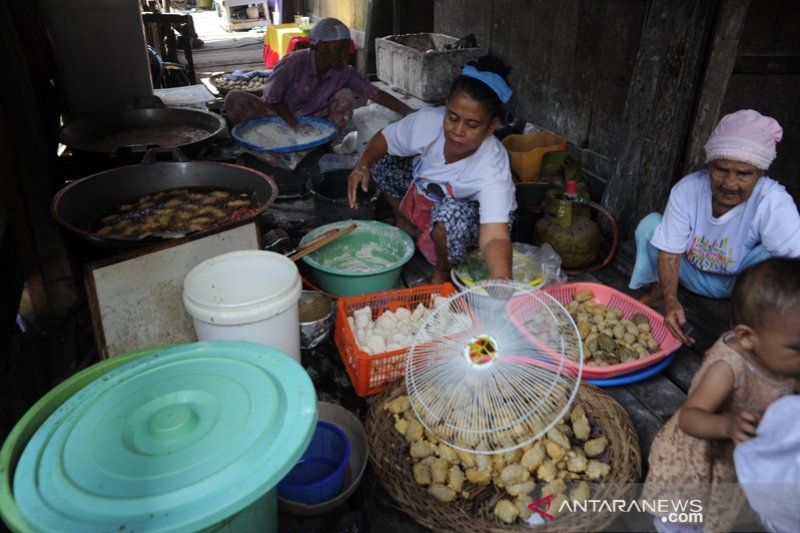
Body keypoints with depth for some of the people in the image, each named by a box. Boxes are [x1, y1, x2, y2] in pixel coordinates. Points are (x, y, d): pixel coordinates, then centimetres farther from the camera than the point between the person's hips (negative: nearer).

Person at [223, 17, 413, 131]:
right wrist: (296, 127, -28)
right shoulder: (294, 63, -24)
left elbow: (375, 93, -15)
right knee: (234, 99, -27)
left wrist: (410, 113, -23)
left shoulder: (344, 72, -13)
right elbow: (272, 97, -19)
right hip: (279, 116, -3)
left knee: (346, 96, -18)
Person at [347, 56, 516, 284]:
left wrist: (502, 282, -72)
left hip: (472, 217, -5)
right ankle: (404, 222, 17)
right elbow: (383, 138, -10)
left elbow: (495, 237, -52)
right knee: (380, 157, -8)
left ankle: (442, 272, -6)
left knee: (450, 213, -39)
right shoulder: (428, 121, -28)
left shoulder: (492, 169, -40)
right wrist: (362, 165, -30)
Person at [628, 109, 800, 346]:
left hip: (740, 283, -2)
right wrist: (670, 299, -37)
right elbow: (669, 253, -20)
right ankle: (655, 291, 2)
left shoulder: (773, 202, -29)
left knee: (770, 256, -34)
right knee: (651, 223, -19)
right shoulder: (687, 189, -22)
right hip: (694, 274, 2)